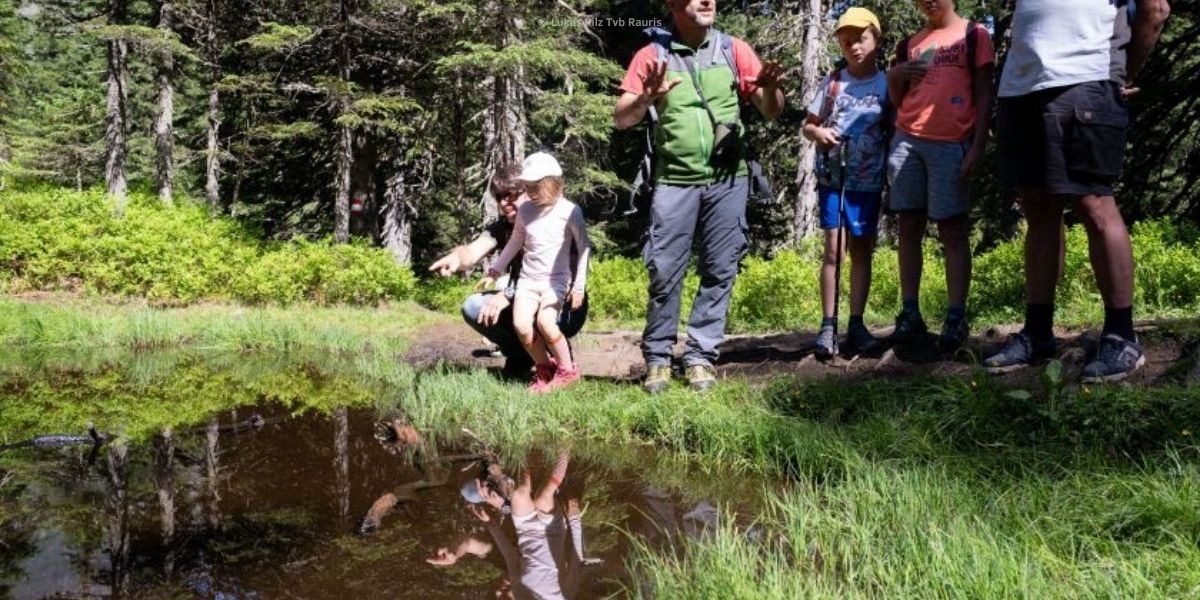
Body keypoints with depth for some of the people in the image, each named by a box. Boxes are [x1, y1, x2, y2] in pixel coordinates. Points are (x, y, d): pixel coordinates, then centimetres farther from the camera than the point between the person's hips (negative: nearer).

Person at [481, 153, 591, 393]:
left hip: (557, 279, -4)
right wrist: (495, 271, 26)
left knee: (545, 321, -27)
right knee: (521, 325, -18)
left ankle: (567, 369, -4)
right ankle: (544, 368, 6)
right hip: (528, 279, 4)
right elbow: (515, 243, 20)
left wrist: (579, 285, -7)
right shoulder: (525, 210, 5)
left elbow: (584, 248, -3)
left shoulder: (569, 211, -7)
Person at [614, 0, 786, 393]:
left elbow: (771, 112, 7)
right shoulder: (652, 55, 1)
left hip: (727, 181, 2)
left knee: (719, 271, 3)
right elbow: (621, 120, -2)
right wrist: (648, 98, -22)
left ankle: (701, 356, 12)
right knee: (664, 272, -3)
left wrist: (770, 87, -16)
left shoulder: (734, 50, 5)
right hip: (674, 181, -2)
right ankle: (657, 358, 10)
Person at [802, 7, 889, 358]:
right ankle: (828, 326, -1)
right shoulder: (833, 82, 4)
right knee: (834, 250, -4)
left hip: (869, 180, 0)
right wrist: (818, 133, -12)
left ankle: (856, 324, 12)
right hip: (832, 177, 0)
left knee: (862, 251, 6)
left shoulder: (887, 84, 2)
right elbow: (808, 125, 10)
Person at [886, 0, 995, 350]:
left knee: (953, 229, -5)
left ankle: (956, 317, -6)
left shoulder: (973, 34, 8)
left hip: (951, 144, -4)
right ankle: (910, 313, 3)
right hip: (906, 140, 4)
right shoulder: (910, 44, 19)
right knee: (909, 227, 1)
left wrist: (978, 145, -8)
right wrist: (894, 77, 2)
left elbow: (984, 95, 2)